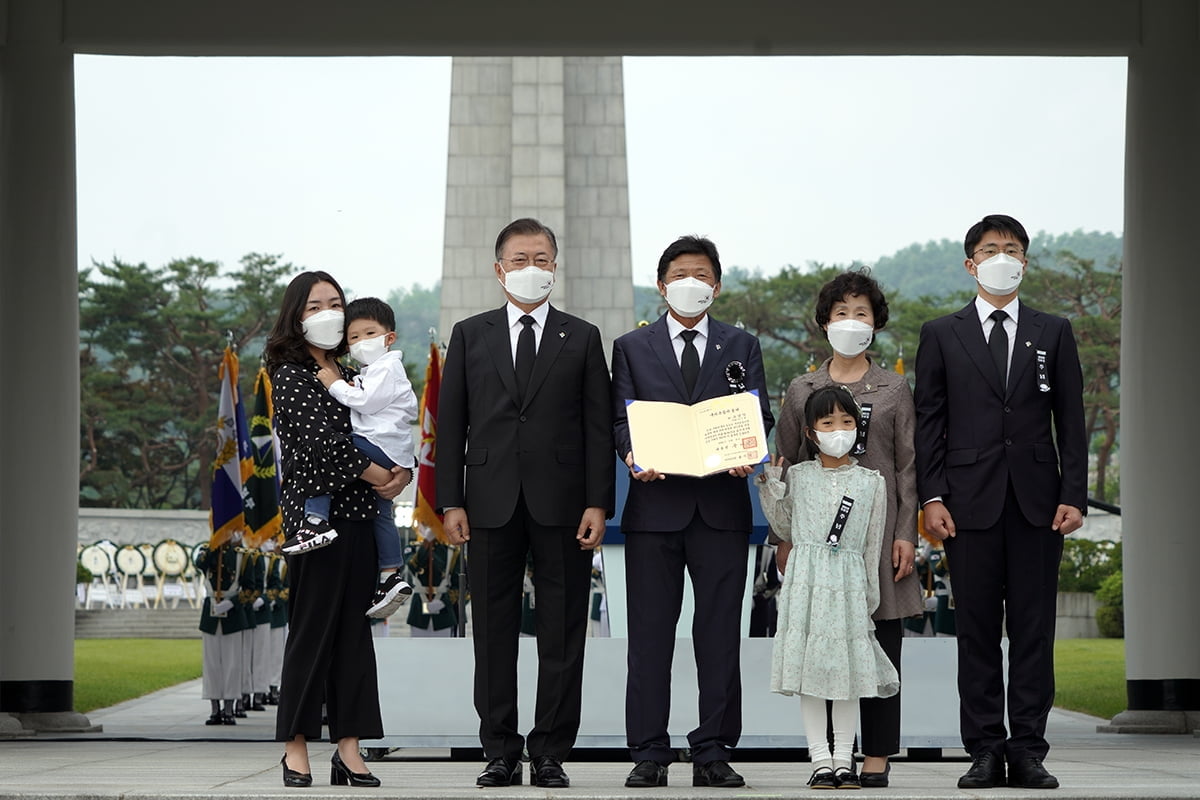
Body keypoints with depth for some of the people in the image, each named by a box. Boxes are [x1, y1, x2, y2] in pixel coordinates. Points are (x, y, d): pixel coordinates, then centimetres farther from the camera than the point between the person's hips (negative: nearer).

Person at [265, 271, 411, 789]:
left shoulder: (349, 374, 19)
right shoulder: (290, 373, -2)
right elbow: (320, 437, -13)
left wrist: (402, 471, -5)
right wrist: (379, 478, -9)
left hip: (359, 513, 7)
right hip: (315, 511, -7)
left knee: (354, 629, 4)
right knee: (312, 628, -4)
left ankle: (348, 750, 6)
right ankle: (296, 748, 3)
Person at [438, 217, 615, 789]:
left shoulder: (582, 338, 9)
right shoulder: (470, 335, 10)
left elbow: (598, 427, 4)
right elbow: (450, 423, 7)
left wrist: (598, 504, -5)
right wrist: (450, 502, -1)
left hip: (561, 505, -1)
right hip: (492, 505, 1)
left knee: (561, 633, 0)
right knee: (494, 632, 4)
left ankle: (550, 754, 7)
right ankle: (501, 753, 11)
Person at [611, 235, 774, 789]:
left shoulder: (741, 347, 14)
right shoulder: (631, 347, 12)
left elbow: (758, 415, 5)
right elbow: (622, 417, 5)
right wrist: (632, 454, -16)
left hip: (721, 505, 1)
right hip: (655, 502, -1)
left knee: (720, 634, 1)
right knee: (649, 634, 0)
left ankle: (713, 753, 7)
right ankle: (649, 754, 5)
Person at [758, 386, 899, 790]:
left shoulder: (871, 483, 4)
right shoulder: (798, 475, 6)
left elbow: (872, 545, 7)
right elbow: (785, 530, 11)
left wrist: (870, 597, 5)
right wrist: (770, 487, 1)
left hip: (848, 584, 0)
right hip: (805, 581, 1)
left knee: (848, 666, 0)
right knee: (808, 666, -1)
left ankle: (844, 759, 6)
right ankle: (820, 759, 4)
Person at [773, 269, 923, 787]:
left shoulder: (894, 390, 8)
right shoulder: (802, 390, 9)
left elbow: (908, 467, 5)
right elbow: (786, 466, 10)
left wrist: (906, 534, -3)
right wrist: (784, 536, 3)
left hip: (878, 524, -1)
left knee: (881, 640, -1)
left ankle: (876, 755, 3)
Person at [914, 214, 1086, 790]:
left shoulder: (1053, 333, 11)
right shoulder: (941, 335, 8)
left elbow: (1070, 419, 8)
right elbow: (928, 422, 5)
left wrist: (1074, 495, -2)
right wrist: (932, 497, -4)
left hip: (1037, 502, 1)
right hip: (971, 501, -1)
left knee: (1034, 629, 1)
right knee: (977, 630, 1)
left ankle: (1028, 750, 5)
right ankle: (986, 751, 5)